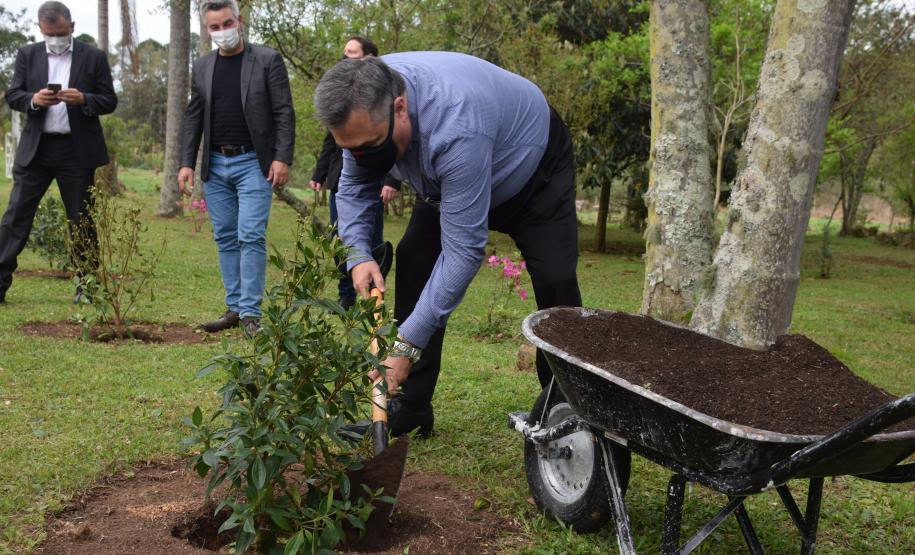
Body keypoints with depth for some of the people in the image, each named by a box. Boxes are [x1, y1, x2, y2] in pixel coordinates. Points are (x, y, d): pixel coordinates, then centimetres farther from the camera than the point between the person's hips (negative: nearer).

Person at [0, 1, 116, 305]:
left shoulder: (94, 57, 3)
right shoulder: (27, 55, 9)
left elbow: (109, 101, 2)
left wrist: (83, 99, -18)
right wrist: (34, 99, -16)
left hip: (77, 151, -2)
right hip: (35, 148, 2)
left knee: (81, 220, 5)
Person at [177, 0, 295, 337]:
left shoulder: (268, 61, -2)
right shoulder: (202, 68, 11)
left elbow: (284, 113, -6)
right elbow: (193, 118, 13)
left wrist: (282, 159, -14)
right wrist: (187, 163, 5)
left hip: (254, 163, -5)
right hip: (215, 165, 5)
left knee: (251, 237, -10)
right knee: (225, 239, 8)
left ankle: (250, 312, -5)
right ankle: (234, 307, 16)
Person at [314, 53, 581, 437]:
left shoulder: (455, 128, -46)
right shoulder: (364, 107, -25)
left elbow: (463, 250, -44)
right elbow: (353, 186, -7)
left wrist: (408, 344, -44)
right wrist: (358, 256, -25)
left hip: (532, 165, -6)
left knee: (554, 281, -18)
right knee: (414, 259, -9)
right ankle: (412, 405, -2)